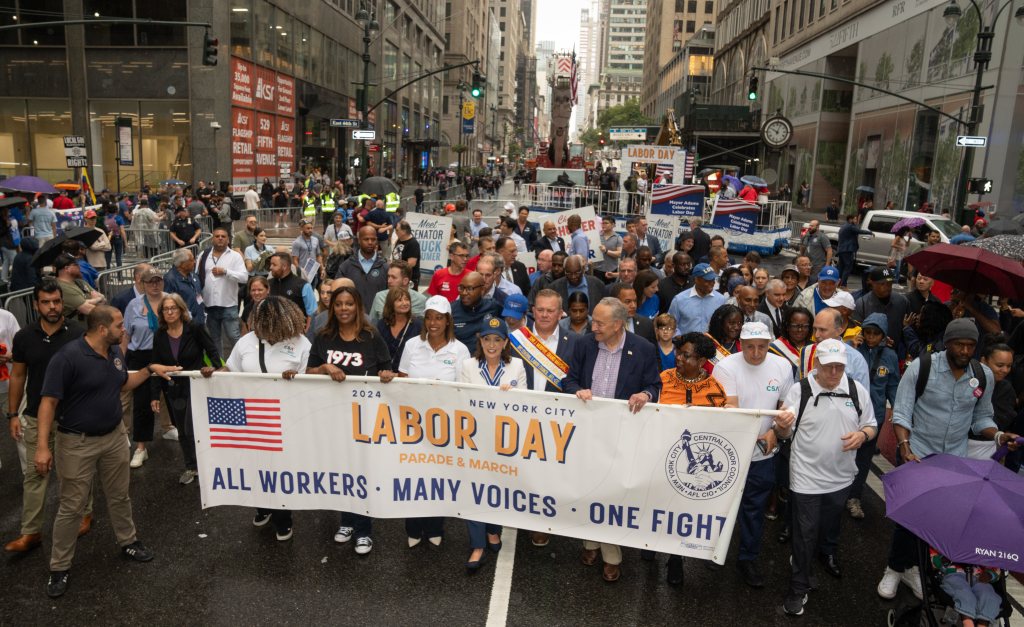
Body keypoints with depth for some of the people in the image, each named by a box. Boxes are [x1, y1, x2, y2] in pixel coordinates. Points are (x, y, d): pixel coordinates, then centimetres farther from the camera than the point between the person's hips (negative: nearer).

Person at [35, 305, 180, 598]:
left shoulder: (115, 351, 1)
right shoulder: (67, 357, -22)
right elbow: (48, 402, -21)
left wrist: (150, 369, 6)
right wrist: (42, 446, -24)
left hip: (115, 436, 6)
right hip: (77, 443, -6)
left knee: (119, 496, 19)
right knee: (72, 507, 5)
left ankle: (128, 541, 39)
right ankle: (59, 567, 22)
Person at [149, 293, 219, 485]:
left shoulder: (195, 328, -11)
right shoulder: (159, 335, 1)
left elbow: (212, 351, -5)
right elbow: (156, 367, 4)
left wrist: (213, 367, -25)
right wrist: (155, 395, 2)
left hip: (196, 385, -4)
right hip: (173, 389, 4)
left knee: (192, 429, -9)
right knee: (182, 431, 11)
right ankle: (191, 467, 26)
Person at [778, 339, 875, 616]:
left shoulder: (857, 390, -4)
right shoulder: (799, 391, -12)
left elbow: (871, 426, 7)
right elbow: (785, 433, -8)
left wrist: (862, 434, -17)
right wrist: (781, 427, -32)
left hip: (841, 476, 4)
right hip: (806, 477, -4)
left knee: (831, 523, 27)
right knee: (804, 534, 4)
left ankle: (828, 552, 56)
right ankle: (799, 588, 18)